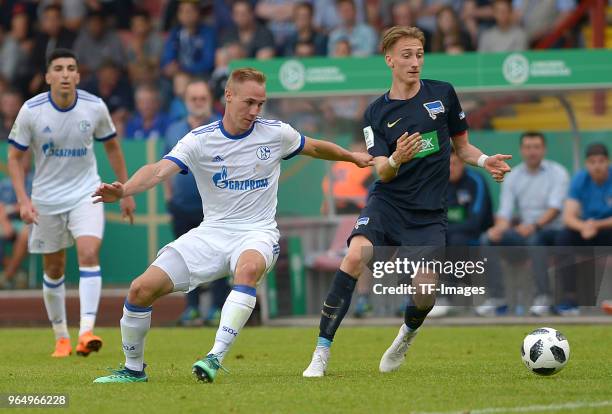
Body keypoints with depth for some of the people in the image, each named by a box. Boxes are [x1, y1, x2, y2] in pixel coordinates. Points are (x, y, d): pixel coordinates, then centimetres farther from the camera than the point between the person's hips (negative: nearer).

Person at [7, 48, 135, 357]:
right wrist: (23, 200, -16)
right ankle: (61, 337, 23)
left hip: (85, 193, 0)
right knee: (53, 270, 8)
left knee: (89, 253, -22)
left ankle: (87, 330, -28)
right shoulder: (31, 111, -13)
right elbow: (14, 157, -4)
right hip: (46, 199, 0)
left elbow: (112, 148, 7)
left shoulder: (95, 107, -9)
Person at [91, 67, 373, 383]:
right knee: (141, 289, -10)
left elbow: (316, 148, 20)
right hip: (212, 233, 2)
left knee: (248, 268, -41)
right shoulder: (199, 140, -6)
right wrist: (123, 190, -39)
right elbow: (159, 170, -20)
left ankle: (216, 357, -42)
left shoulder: (276, 133, -1)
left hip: (257, 233, -1)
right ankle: (134, 369, 12)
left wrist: (352, 157, 32)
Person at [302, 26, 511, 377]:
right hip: (388, 203, -1)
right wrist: (395, 160, -28)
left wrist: (485, 161, -2)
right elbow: (382, 173, -5)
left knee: (425, 291, -15)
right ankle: (321, 354, -23)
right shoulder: (377, 113, 3)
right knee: (356, 256, -27)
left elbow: (461, 145, 18)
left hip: (430, 213, 1)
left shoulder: (443, 94, 6)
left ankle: (406, 338, 23)